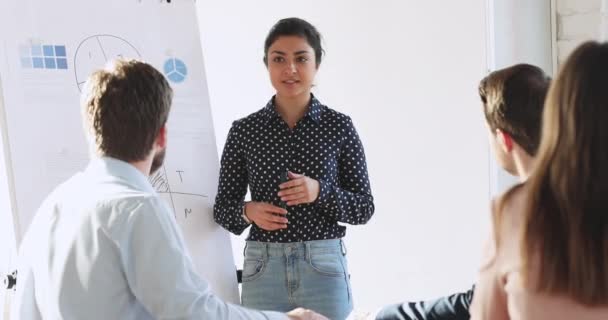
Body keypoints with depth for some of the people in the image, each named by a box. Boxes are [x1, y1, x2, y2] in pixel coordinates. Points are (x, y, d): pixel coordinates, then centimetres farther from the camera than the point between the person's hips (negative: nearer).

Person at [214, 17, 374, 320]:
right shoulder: (243, 130, 1)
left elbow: (364, 208, -1)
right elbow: (222, 207, 6)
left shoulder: (339, 126, -2)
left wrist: (321, 192, -18)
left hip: (324, 266, -1)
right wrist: (248, 211, -15)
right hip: (262, 269, 1)